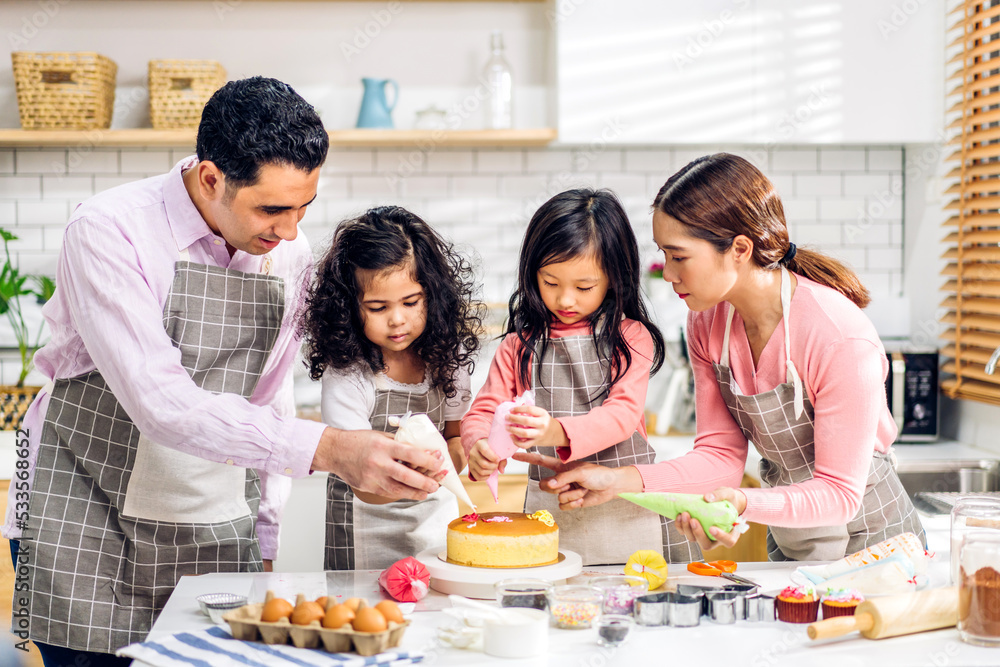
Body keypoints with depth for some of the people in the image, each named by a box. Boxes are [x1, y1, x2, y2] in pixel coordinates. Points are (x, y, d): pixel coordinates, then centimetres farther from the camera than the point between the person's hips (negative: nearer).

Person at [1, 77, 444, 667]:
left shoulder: (291, 256, 1)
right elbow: (161, 403, -29)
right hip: (84, 528, -4)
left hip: (215, 536, 5)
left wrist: (266, 534, 12)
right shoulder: (109, 231, -18)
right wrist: (327, 448, -37)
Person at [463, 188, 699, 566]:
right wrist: (480, 448, -21)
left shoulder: (631, 337, -2)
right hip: (549, 512, 2)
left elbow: (623, 413, -14)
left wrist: (558, 432, -33)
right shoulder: (520, 345, 7)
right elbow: (483, 411, 3)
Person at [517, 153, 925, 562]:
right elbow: (721, 455, -5)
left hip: (873, 548, -5)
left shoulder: (843, 341, -28)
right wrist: (621, 480, -18)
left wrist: (743, 503, -39)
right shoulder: (707, 321, -8)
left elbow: (840, 493, -23)